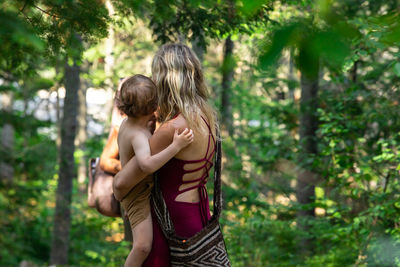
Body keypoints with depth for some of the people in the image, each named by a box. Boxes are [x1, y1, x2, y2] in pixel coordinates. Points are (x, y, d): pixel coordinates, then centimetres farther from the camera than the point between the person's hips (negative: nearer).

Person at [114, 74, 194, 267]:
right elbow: (147, 165, -51)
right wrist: (176, 146, -52)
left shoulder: (127, 123, -3)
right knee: (143, 246, -23)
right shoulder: (139, 135, -31)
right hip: (139, 198, -10)